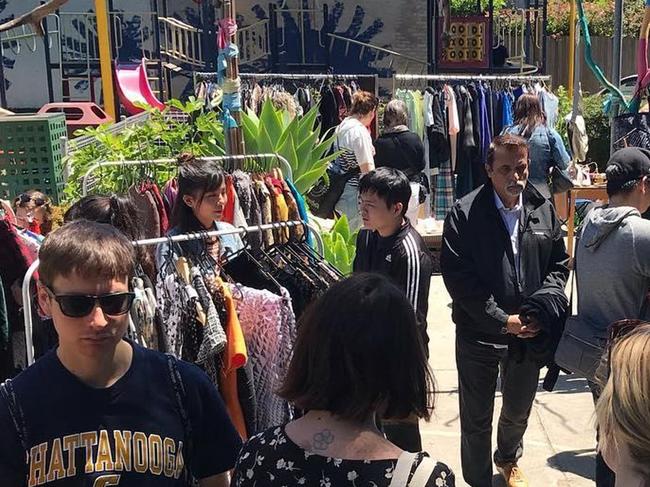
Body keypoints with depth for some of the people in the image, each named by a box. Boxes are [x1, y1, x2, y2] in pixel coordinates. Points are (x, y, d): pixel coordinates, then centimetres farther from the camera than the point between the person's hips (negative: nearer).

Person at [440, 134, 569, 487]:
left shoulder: (543, 210, 0)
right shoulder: (465, 213, -14)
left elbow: (558, 265, 7)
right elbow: (456, 274, -16)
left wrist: (540, 310, -10)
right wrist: (502, 320, -17)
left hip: (529, 334, 4)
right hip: (479, 335, -4)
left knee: (519, 409, 25)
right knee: (477, 417, 10)